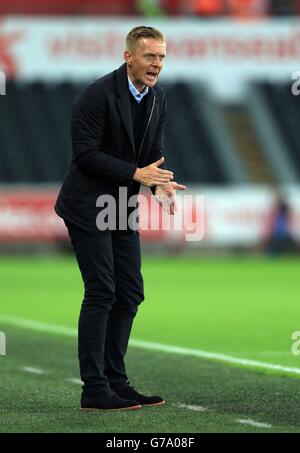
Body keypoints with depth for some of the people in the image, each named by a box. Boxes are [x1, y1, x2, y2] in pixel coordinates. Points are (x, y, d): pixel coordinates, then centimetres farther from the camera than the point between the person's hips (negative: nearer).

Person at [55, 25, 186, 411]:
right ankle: (94, 390, -6)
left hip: (122, 207, 8)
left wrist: (160, 184, -8)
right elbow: (84, 154, -20)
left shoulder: (157, 97, 6)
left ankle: (115, 382, 16)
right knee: (101, 293, -10)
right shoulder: (97, 94, -18)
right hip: (87, 206, -8)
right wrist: (136, 174, -24)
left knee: (130, 293, 8)